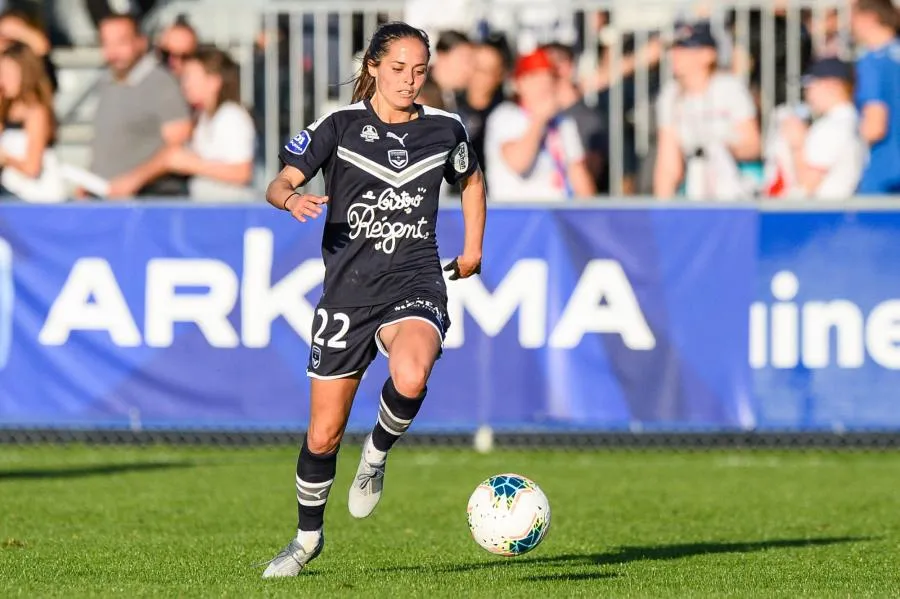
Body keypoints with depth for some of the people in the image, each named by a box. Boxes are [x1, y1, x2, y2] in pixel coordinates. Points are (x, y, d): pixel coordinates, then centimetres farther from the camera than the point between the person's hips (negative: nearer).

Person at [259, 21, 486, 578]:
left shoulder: (444, 129, 4)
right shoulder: (340, 125, -2)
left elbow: (472, 179, 25)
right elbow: (278, 185, -6)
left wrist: (474, 249, 19)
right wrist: (292, 198, -29)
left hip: (415, 285, 0)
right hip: (348, 289, 0)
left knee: (411, 379, -34)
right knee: (324, 435, 4)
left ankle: (377, 456, -2)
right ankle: (308, 536, 29)